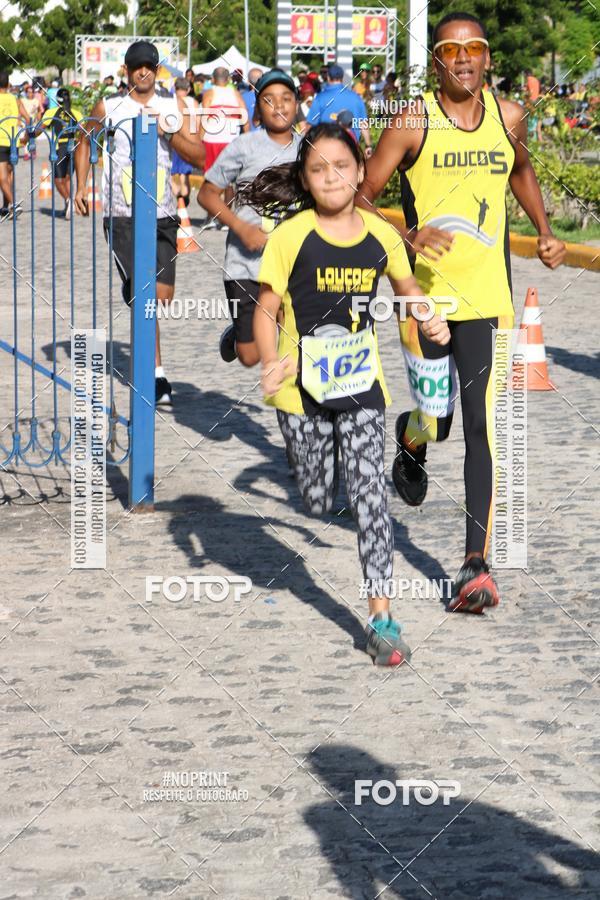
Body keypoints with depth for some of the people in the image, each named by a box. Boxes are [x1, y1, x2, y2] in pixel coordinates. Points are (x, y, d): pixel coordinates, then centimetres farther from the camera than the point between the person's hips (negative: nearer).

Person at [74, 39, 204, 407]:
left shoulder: (174, 107, 7)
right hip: (123, 214, -3)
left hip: (164, 214, 3)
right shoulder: (109, 107, 4)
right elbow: (86, 143, 20)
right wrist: (81, 186, 11)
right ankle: (157, 376, -7)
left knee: (164, 294, 3)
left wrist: (168, 132, -14)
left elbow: (199, 156, 1)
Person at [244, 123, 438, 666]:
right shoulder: (291, 237, -11)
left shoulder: (381, 236, -1)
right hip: (302, 391, -1)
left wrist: (430, 318, -3)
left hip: (362, 386, 1)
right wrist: (270, 363, -25)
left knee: (369, 492, -8)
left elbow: (406, 285, 17)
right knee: (318, 503, 8)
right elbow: (266, 310, -8)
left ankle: (381, 617, -6)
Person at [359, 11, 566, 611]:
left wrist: (545, 232, 15)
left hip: (487, 297, 2)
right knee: (434, 421, 6)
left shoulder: (508, 117, 4)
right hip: (425, 295, -2)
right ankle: (412, 441, 46)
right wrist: (409, 236, -21)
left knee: (480, 426, -6)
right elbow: (363, 197, -4)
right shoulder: (413, 123, -7)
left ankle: (476, 564, -7)